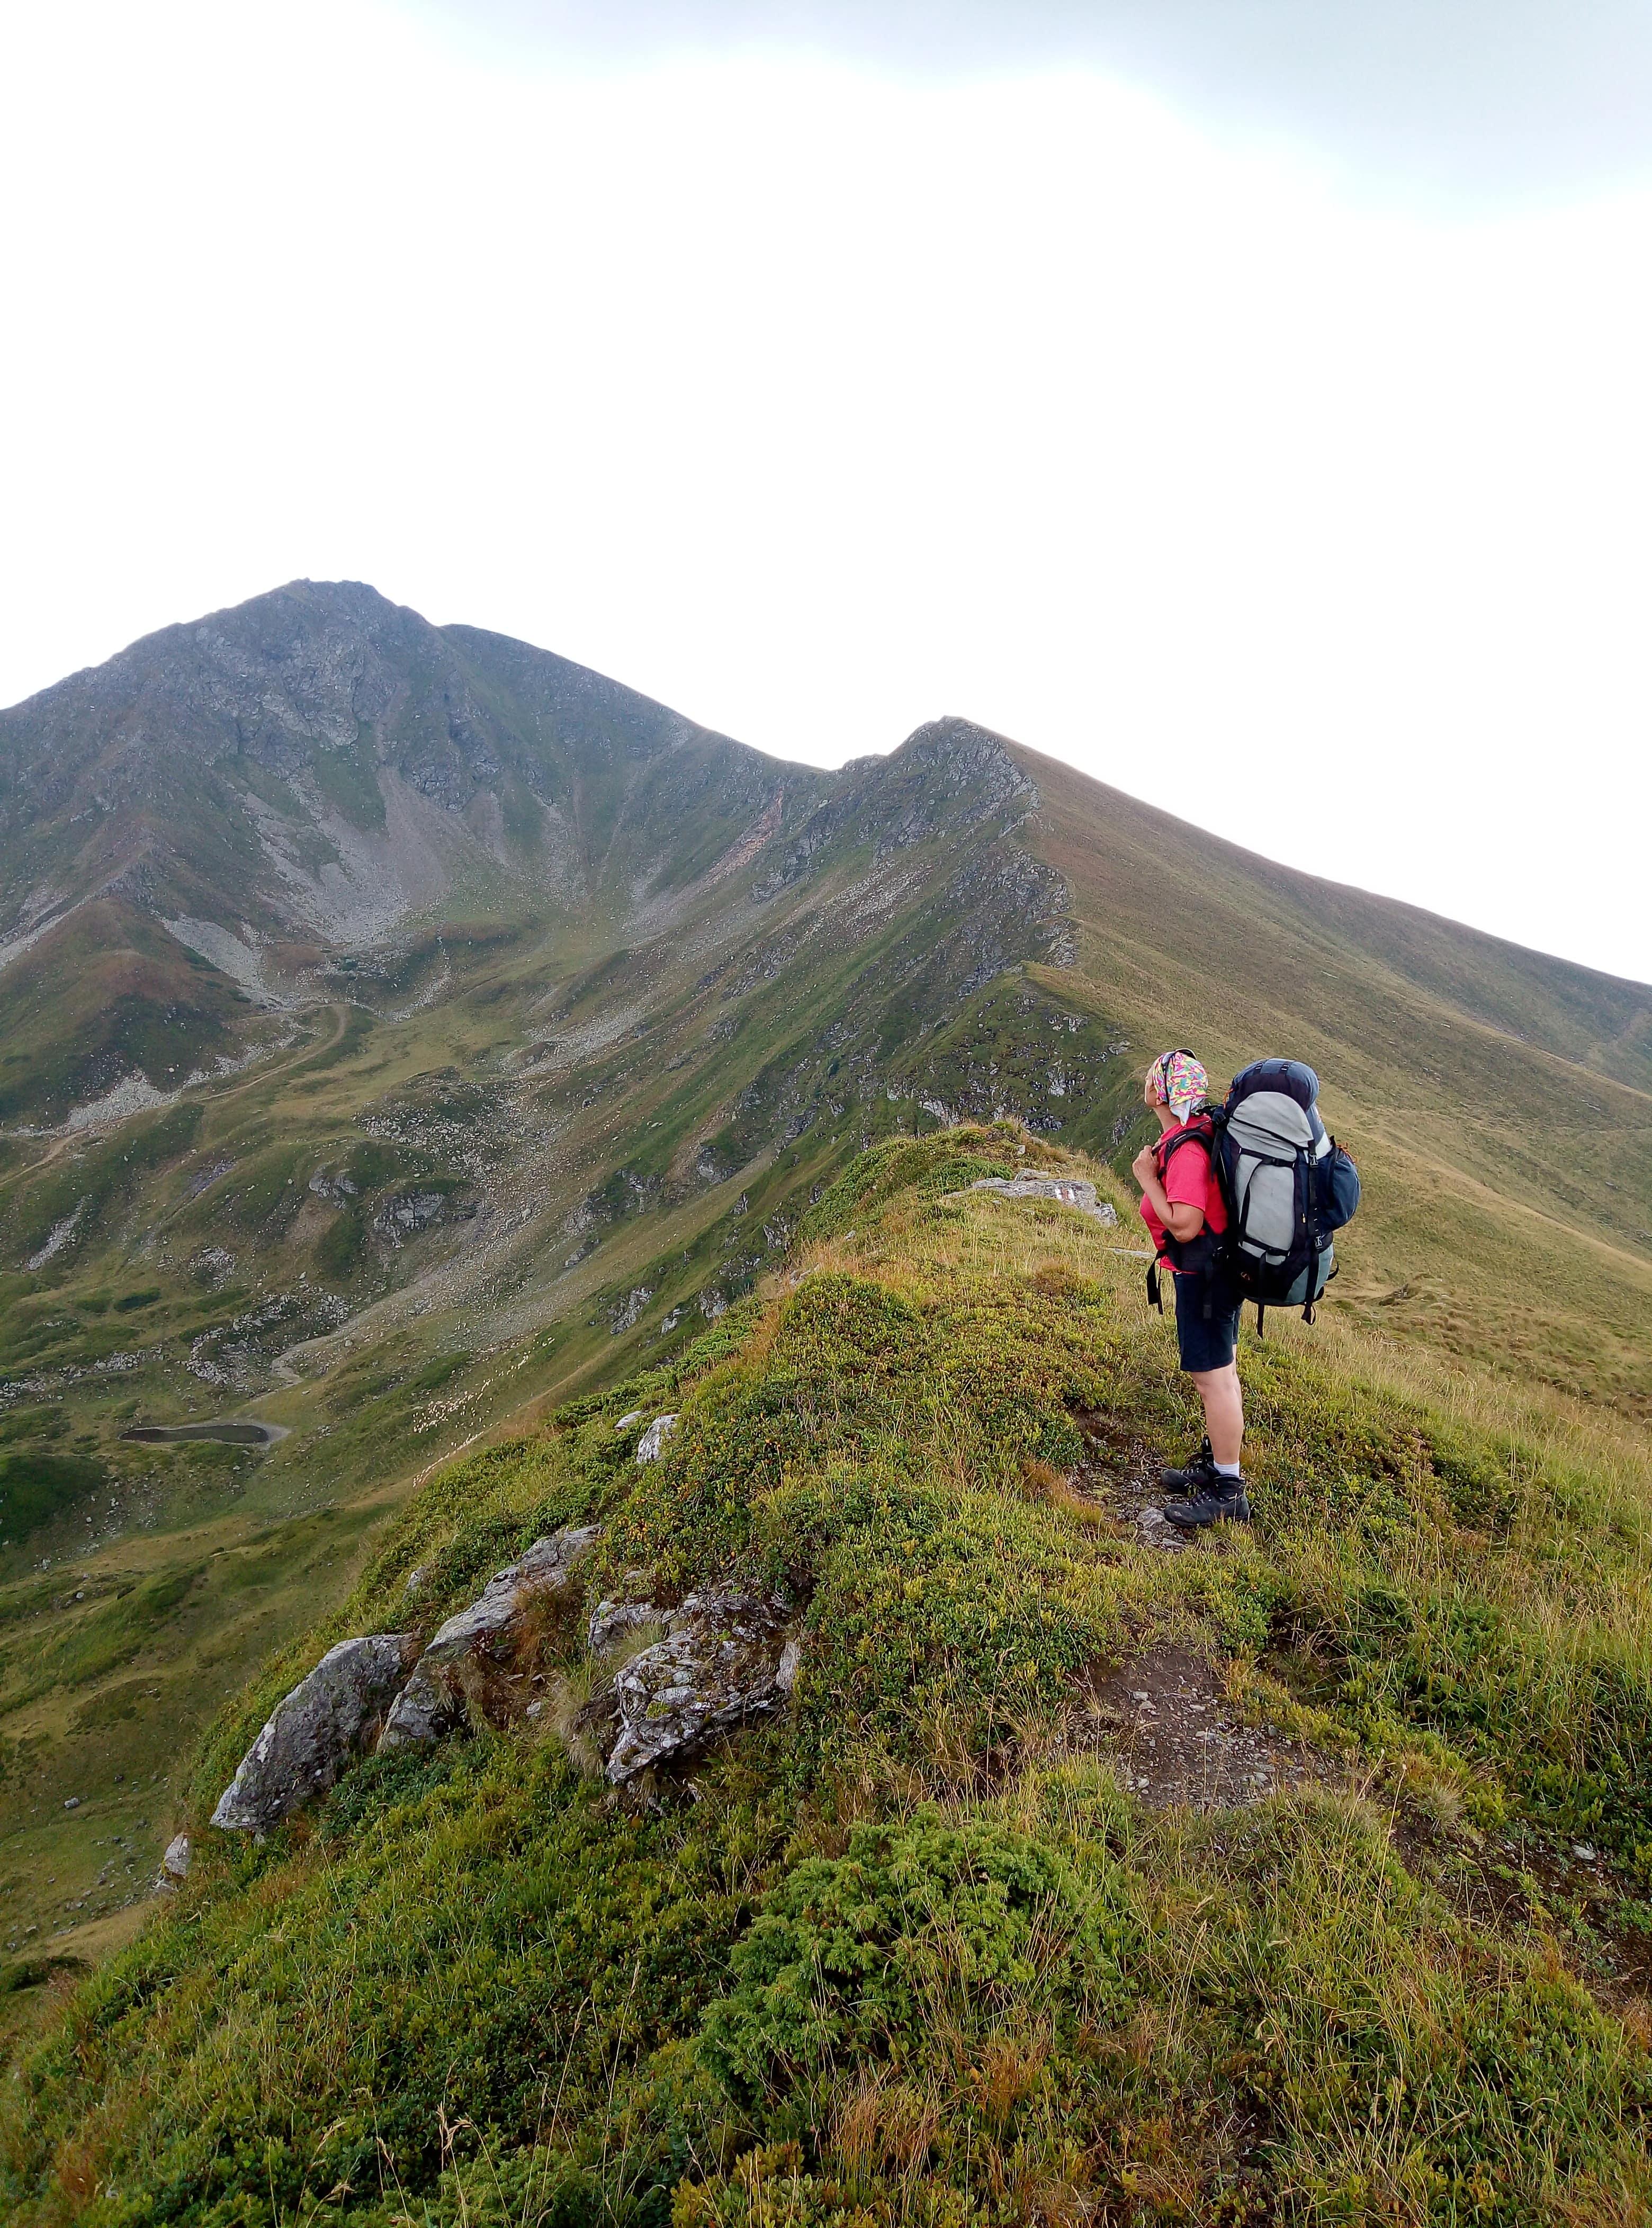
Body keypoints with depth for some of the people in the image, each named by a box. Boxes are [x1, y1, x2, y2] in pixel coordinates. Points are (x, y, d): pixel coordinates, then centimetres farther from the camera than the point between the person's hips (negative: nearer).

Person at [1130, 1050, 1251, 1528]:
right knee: (1221, 1370, 19)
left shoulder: (1186, 1148, -26)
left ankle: (1228, 1491, 9)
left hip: (1204, 1275, -10)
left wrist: (1147, 1178, -22)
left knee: (1213, 1377, -2)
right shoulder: (1201, 1129, 5)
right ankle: (1216, 1465, 34)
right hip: (1218, 1267, 10)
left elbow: (1184, 1226, -30)